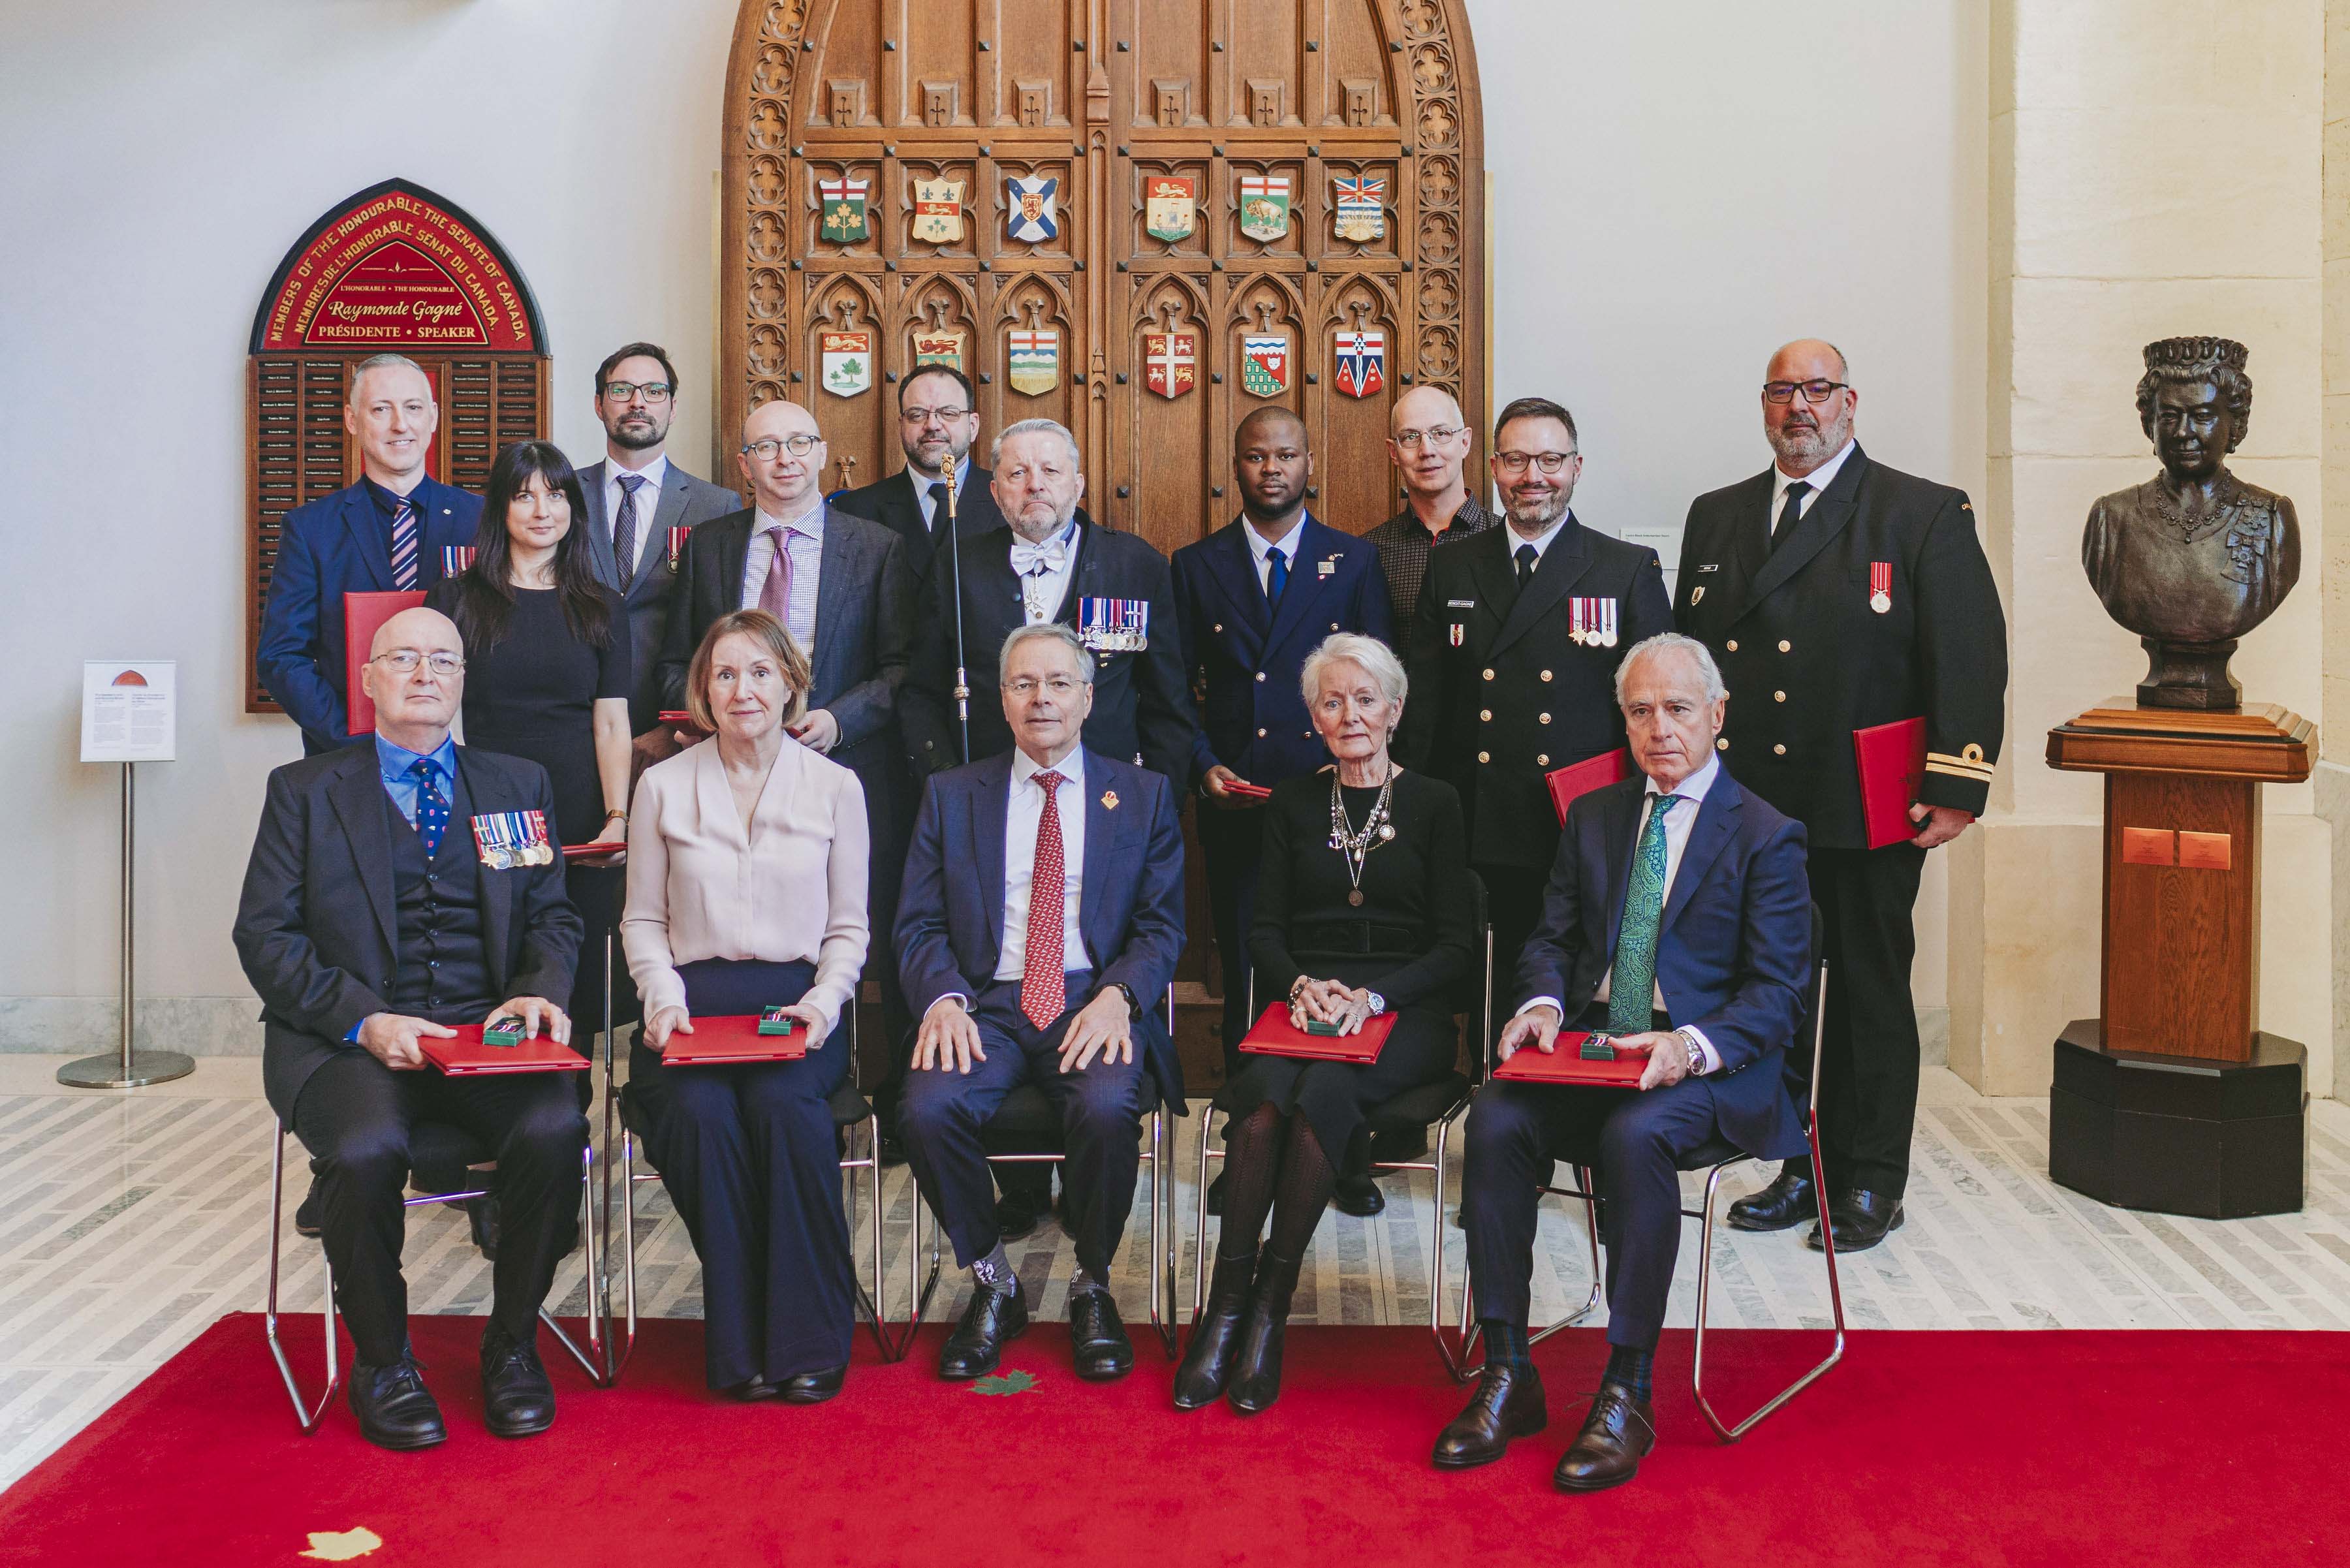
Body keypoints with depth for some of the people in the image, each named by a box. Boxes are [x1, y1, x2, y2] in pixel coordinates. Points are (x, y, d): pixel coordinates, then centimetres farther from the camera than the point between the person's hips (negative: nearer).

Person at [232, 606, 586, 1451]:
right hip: (346, 1038, -1)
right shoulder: (305, 789, 10)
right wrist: (365, 1021, -14)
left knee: (555, 1130, -29)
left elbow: (553, 918, 14)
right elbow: (265, 937, 1)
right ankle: (381, 1360, -6)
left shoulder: (519, 785, 18)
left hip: (489, 1031, 2)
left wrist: (536, 992, -8)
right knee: (366, 1149, -33)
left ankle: (511, 1342, -5)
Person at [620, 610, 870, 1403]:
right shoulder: (663, 786, 11)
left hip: (795, 1002, 0)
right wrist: (664, 1000, -5)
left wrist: (824, 1002, -8)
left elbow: (849, 928, 11)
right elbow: (642, 920, 13)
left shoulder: (835, 787, 10)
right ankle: (741, 1345, -17)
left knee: (784, 1104, -33)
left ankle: (807, 1343, -21)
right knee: (701, 1113, -32)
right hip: (693, 1001, 1)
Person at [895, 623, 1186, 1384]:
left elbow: (1163, 926, 6)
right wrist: (944, 999, -13)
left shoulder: (1144, 795, 12)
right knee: (928, 1108, -29)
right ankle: (993, 1284, -4)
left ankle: (1093, 1286, -5)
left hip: (1096, 1002, -1)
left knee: (1107, 1107, -33)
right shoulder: (952, 794, 14)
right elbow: (918, 925, 9)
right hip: (988, 1003, 1)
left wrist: (1118, 995, -14)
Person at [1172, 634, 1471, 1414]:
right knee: (1262, 1097, -32)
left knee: (1323, 1096, -34)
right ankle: (1225, 1308, -27)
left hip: (1405, 1014, -2)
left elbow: (1456, 946, 2)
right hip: (1304, 1007, 2)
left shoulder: (1433, 804, 7)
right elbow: (1264, 930, 11)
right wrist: (1301, 984, -11)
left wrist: (1371, 997, -14)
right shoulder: (1292, 805, 15)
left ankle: (1270, 1306, -25)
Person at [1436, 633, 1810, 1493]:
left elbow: (1779, 993, -6)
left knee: (1635, 1136, -35)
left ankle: (1627, 1392, -22)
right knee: (1495, 1118, -25)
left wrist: (1691, 1045, -24)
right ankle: (1507, 1374, -17)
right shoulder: (1593, 816, 17)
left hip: (1710, 1060, -4)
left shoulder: (1765, 835, 0)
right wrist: (1543, 1003, -7)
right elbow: (1553, 938, 16)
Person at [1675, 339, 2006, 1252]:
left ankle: (1871, 1184, 18)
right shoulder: (1716, 517, 14)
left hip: (1865, 817, -4)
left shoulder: (1925, 516, 0)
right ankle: (1804, 1168, 23)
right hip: (1746, 810, 4)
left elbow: (1972, 659, -6)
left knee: (1868, 997, 6)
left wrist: (1955, 788, -13)